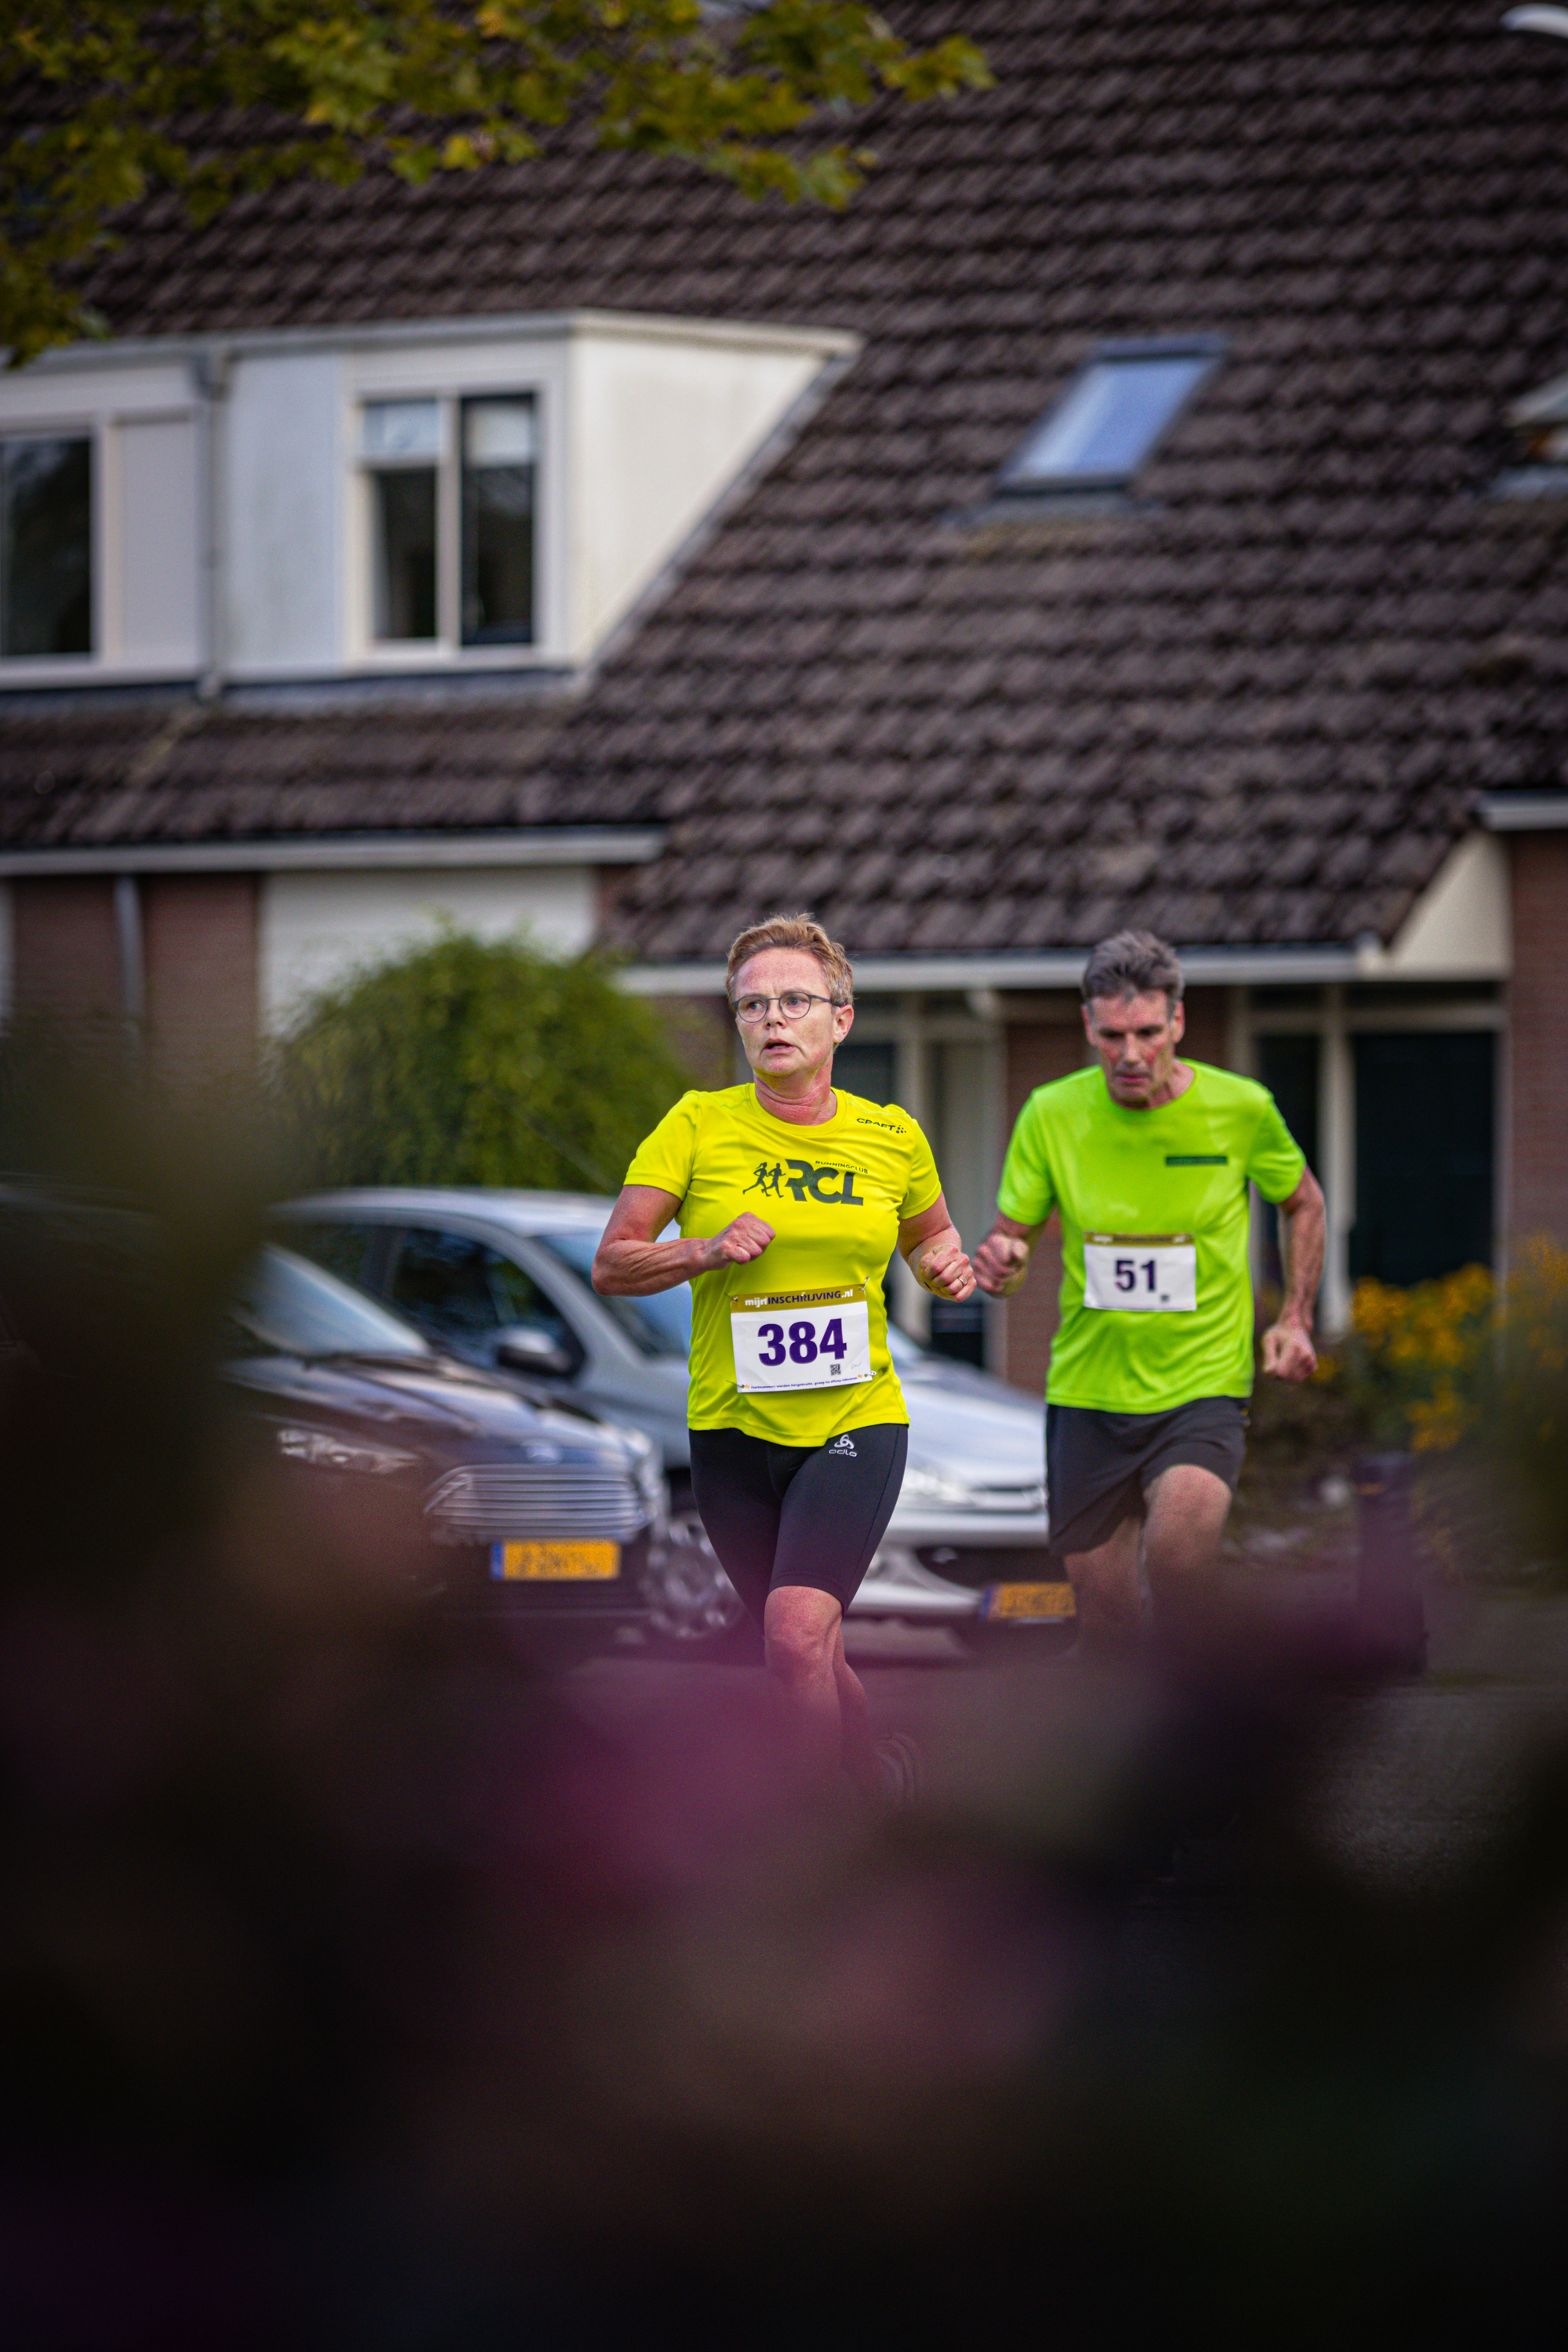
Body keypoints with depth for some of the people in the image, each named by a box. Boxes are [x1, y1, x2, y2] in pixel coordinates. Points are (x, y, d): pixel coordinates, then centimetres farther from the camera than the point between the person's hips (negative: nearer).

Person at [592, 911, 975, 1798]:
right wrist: (709, 1250, -19)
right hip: (733, 1428, 1)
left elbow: (930, 1235, 21)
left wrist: (948, 1265, -2)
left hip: (856, 1425, -1)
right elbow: (612, 1266, -3)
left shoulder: (891, 1136, 1)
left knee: (798, 1633, -22)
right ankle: (883, 1777, 38)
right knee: (809, 1657, 10)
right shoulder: (699, 1126, -4)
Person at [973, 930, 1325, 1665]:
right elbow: (1013, 1235, 5)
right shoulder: (1051, 1115, -4)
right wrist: (998, 1266, -19)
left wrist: (1295, 1319, 4)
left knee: (1180, 1545, -29)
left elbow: (1303, 1203, 14)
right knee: (1104, 1617, 3)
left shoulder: (1241, 1109, -5)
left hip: (1203, 1388, -2)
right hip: (1088, 1391, 2)